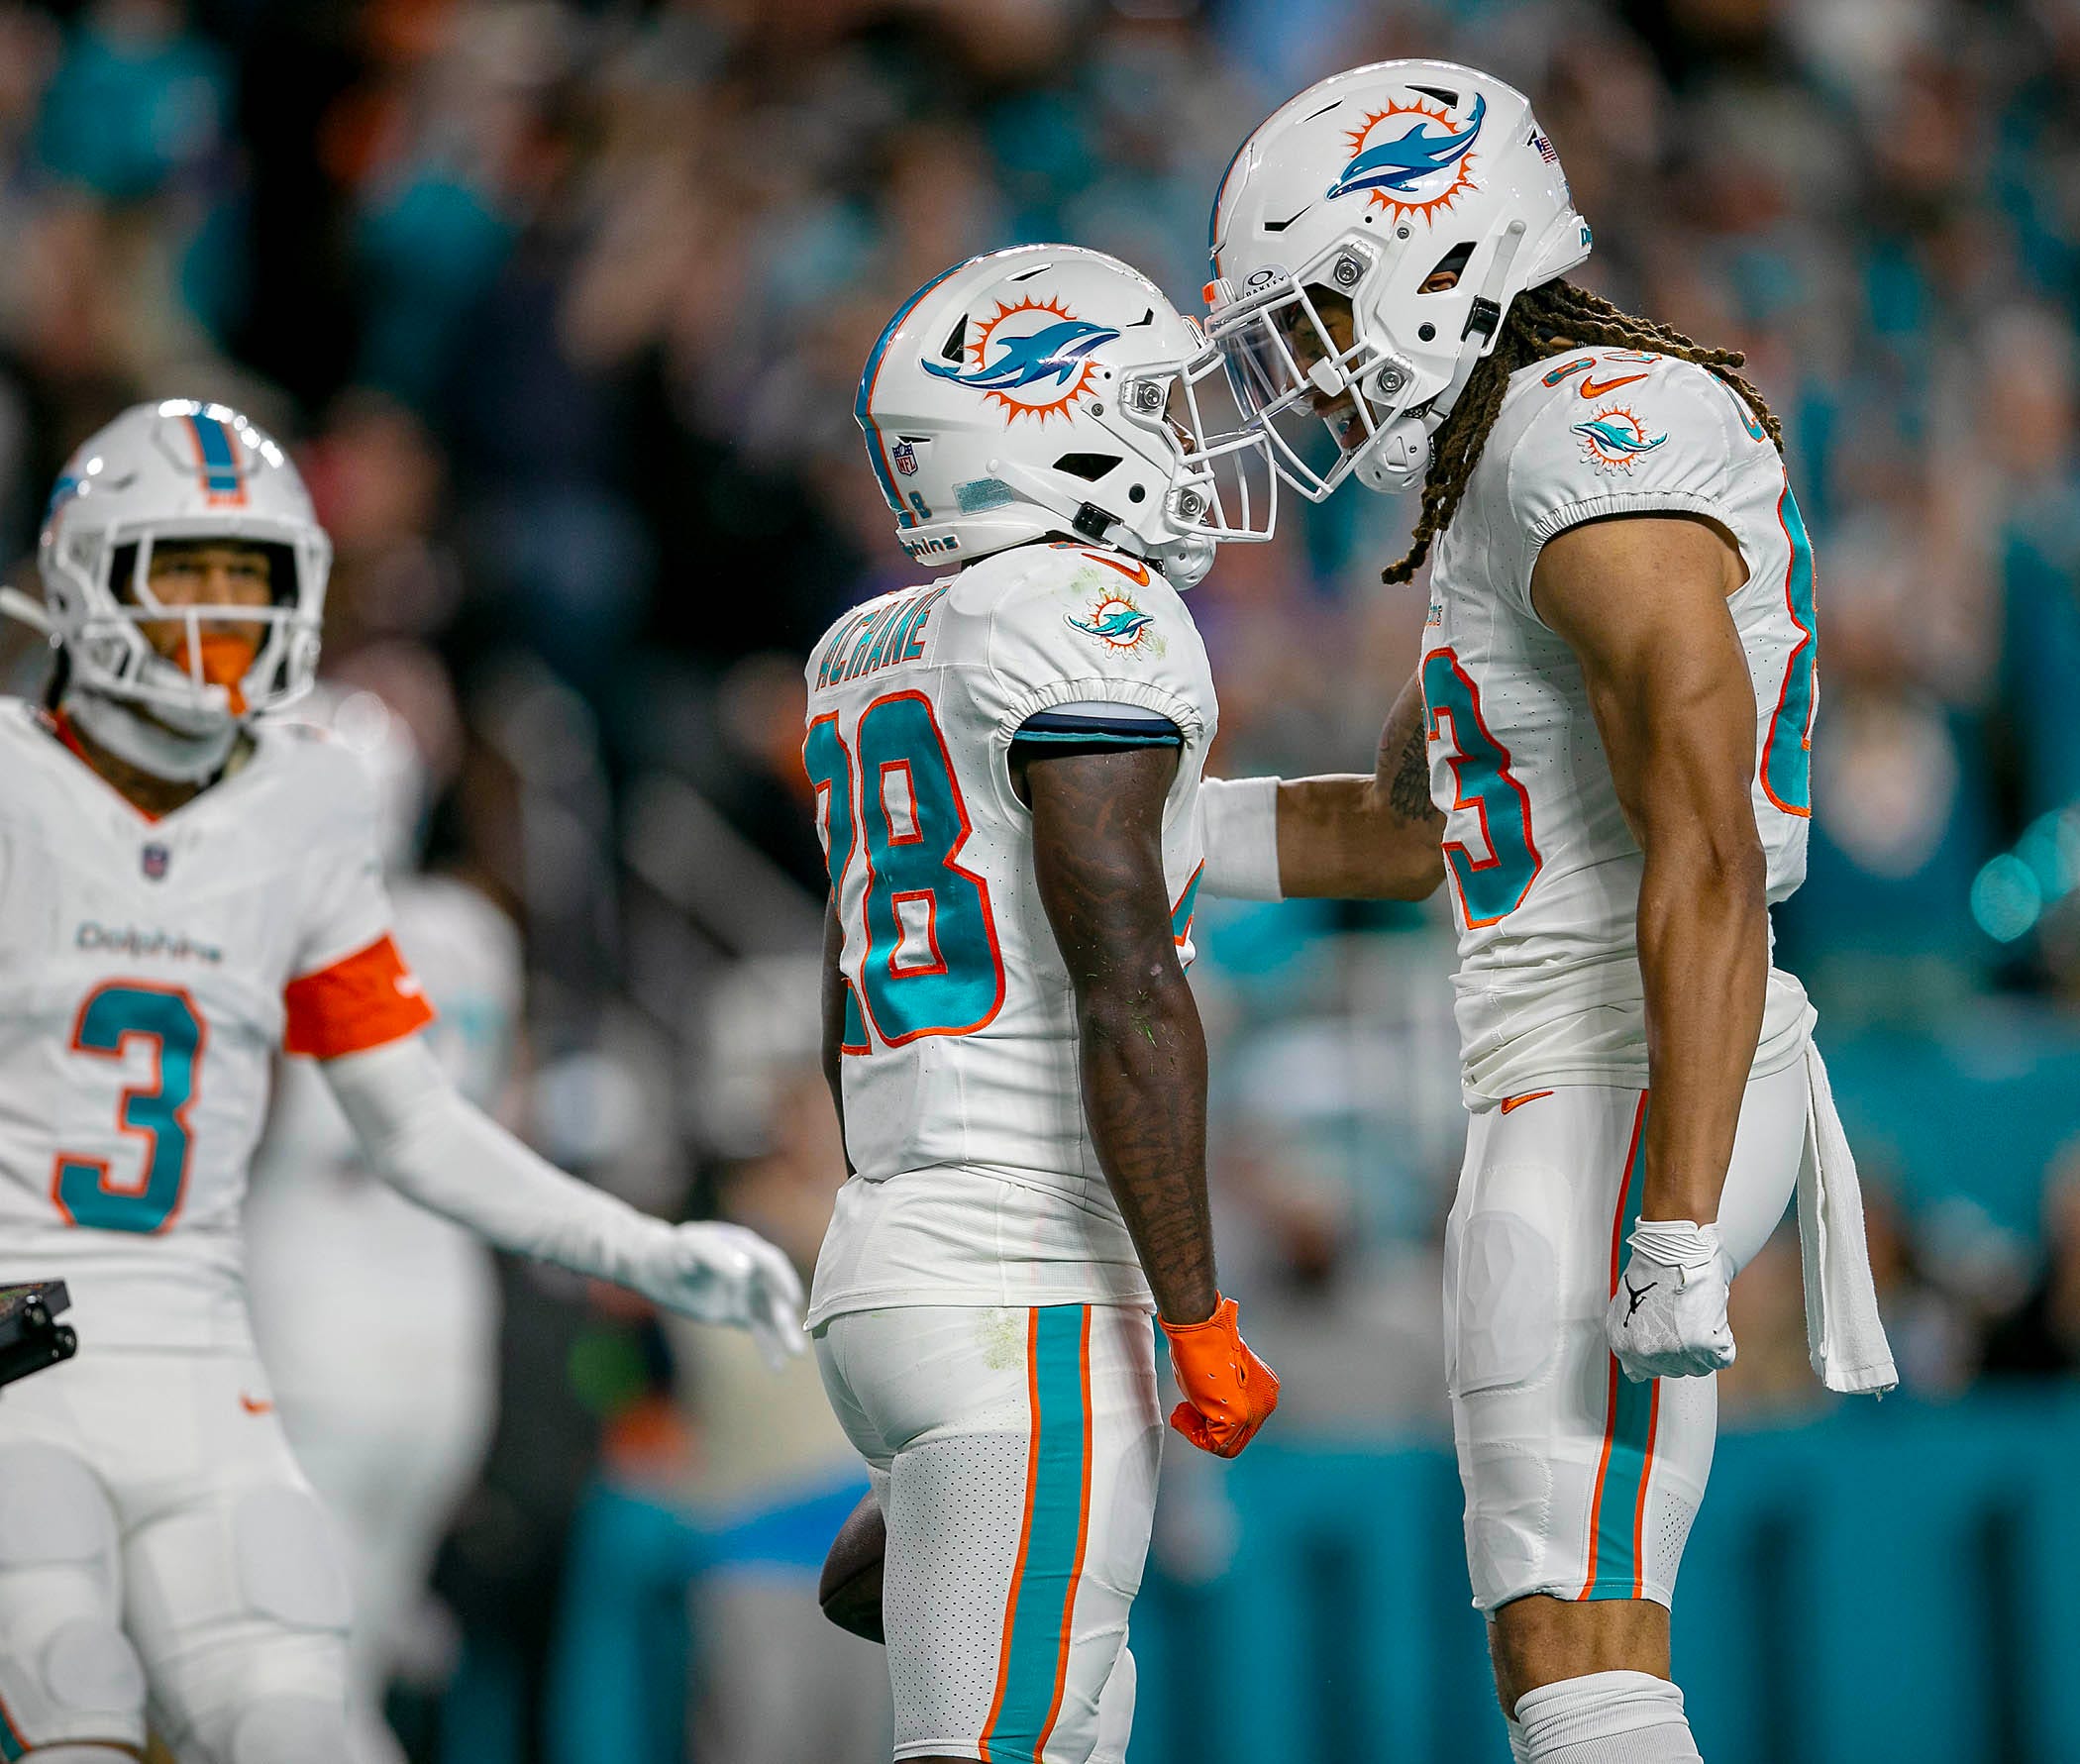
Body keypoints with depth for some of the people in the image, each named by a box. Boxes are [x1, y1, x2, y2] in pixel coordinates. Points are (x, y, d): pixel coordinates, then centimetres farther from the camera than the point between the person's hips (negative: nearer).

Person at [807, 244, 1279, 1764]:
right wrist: (1200, 1324, -16)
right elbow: (1127, 996, -17)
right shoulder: (1093, 614, -9)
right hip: (1032, 1298, -10)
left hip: (884, 1270, 10)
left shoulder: (876, 656, 19)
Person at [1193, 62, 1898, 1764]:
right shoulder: (1510, 477, 19)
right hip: (1579, 1093, 11)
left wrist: (1679, 1236, -26)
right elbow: (1401, 831, 31)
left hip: (1631, 1108, -11)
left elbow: (1707, 864, -22)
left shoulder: (1598, 452, -15)